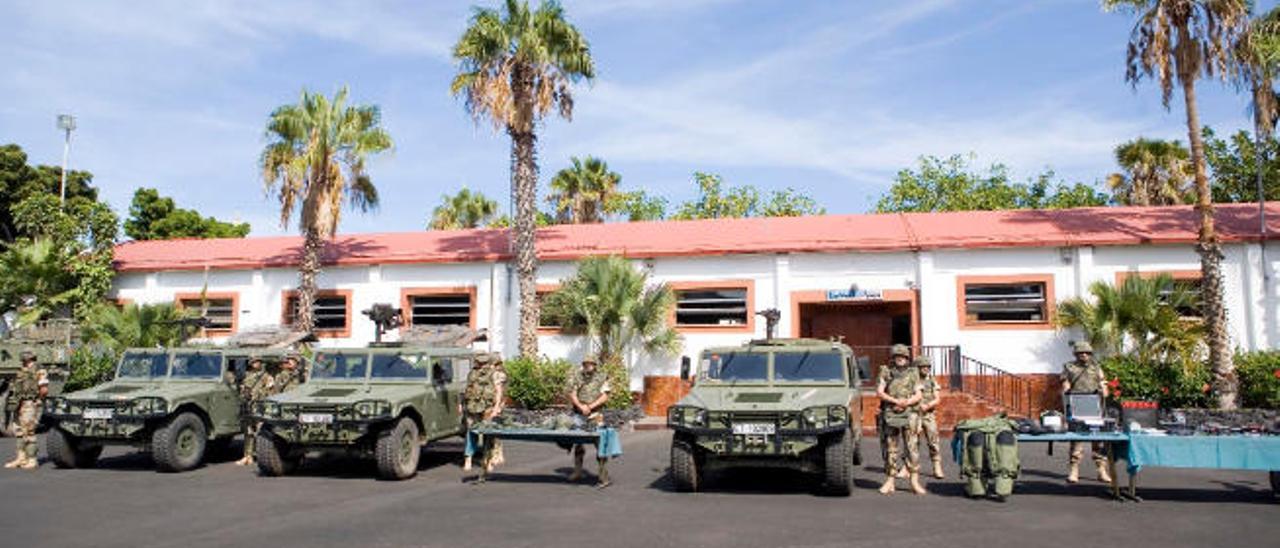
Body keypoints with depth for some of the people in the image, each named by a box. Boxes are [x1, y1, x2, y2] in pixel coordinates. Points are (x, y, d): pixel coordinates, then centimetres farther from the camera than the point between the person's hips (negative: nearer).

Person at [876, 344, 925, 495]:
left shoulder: (912, 374, 9)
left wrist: (906, 403, -14)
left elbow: (919, 395, 4)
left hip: (909, 415, 0)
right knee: (891, 449, 4)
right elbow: (879, 392, 0)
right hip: (890, 416, 0)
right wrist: (896, 401, -13)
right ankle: (890, 481, 10)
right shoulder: (886, 373, 8)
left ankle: (914, 482, -3)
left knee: (912, 448, -6)